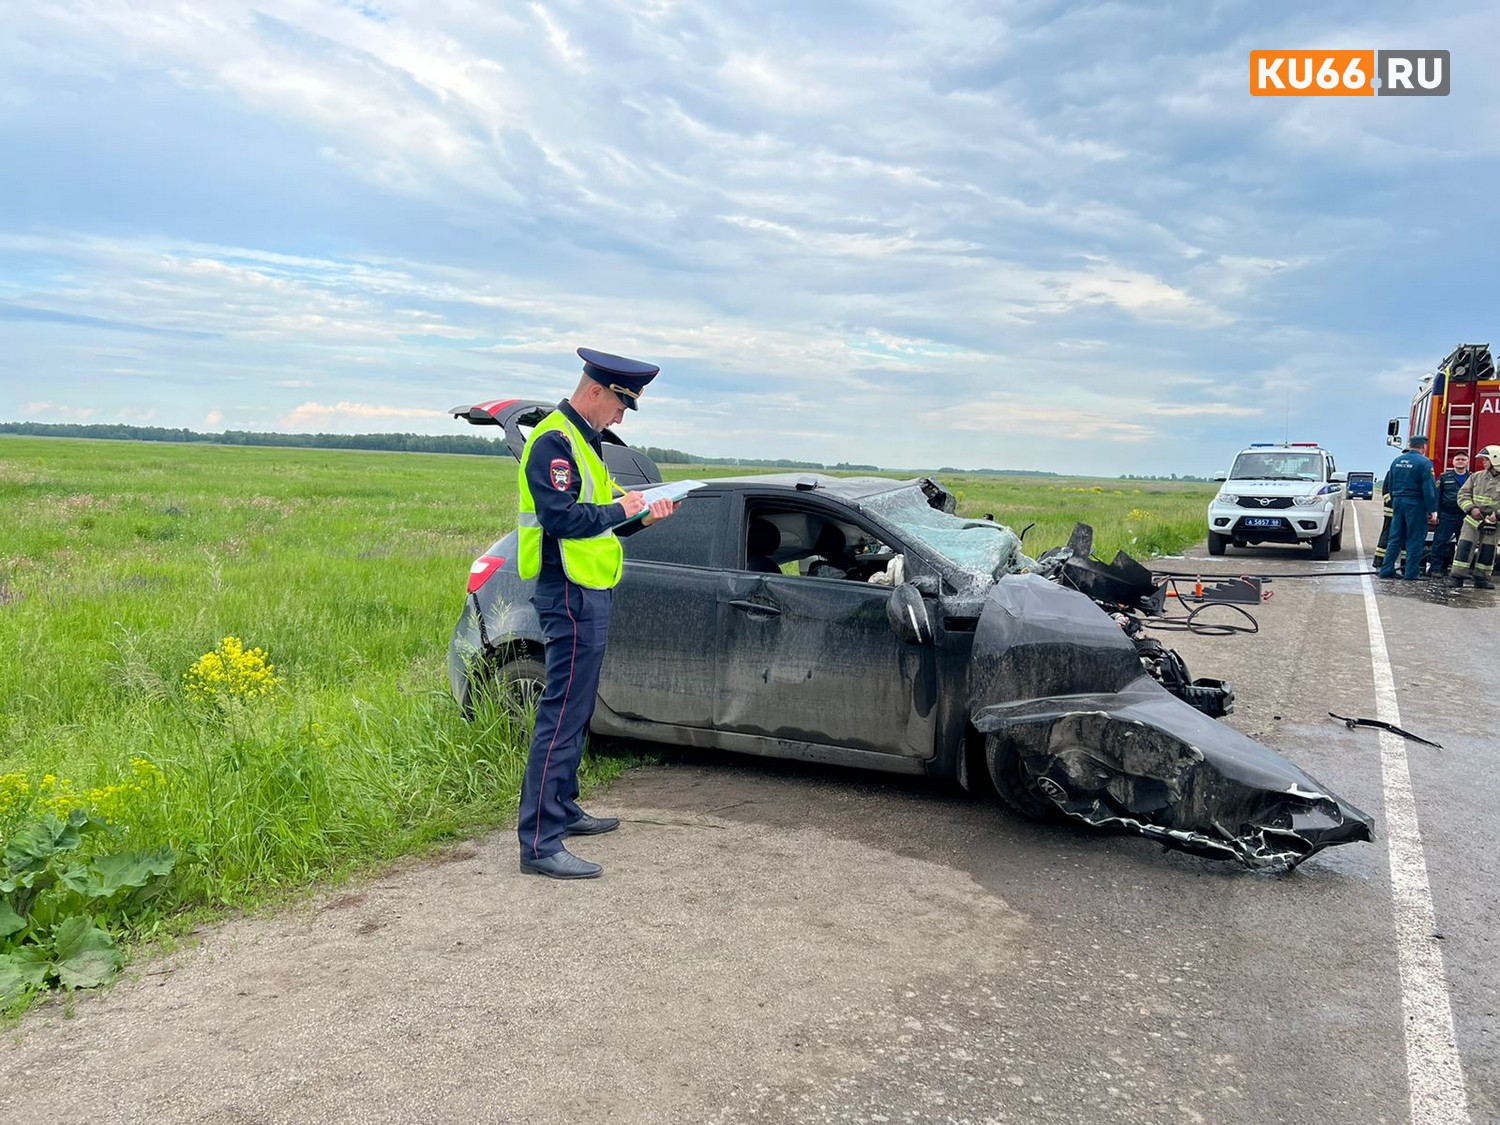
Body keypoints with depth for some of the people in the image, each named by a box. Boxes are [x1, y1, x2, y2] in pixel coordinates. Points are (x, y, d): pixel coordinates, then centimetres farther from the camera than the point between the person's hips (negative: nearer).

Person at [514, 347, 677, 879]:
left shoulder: (582, 441, 20)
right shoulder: (553, 441, -14)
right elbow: (562, 518, -25)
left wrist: (640, 518, 9)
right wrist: (618, 508, -12)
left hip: (588, 594, 11)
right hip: (571, 595, -11)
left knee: (575, 710, 18)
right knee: (561, 715, -10)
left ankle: (562, 809, 31)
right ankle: (539, 843, -6)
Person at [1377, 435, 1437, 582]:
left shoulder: (1397, 461, 9)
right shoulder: (1423, 463, -12)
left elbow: (1391, 486, 15)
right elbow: (1429, 488, -14)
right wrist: (1432, 509, -11)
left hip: (1398, 503, 6)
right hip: (1415, 504, -6)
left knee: (1395, 538, 10)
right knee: (1415, 540, 0)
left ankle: (1386, 570, 9)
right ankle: (1411, 573, 1)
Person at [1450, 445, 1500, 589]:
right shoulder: (1476, 476, 4)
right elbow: (1463, 494, 3)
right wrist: (1471, 508, -13)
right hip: (1472, 520, 1)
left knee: (1487, 550, 6)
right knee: (1464, 546, -5)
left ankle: (1481, 578, 15)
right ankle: (1457, 576, -4)